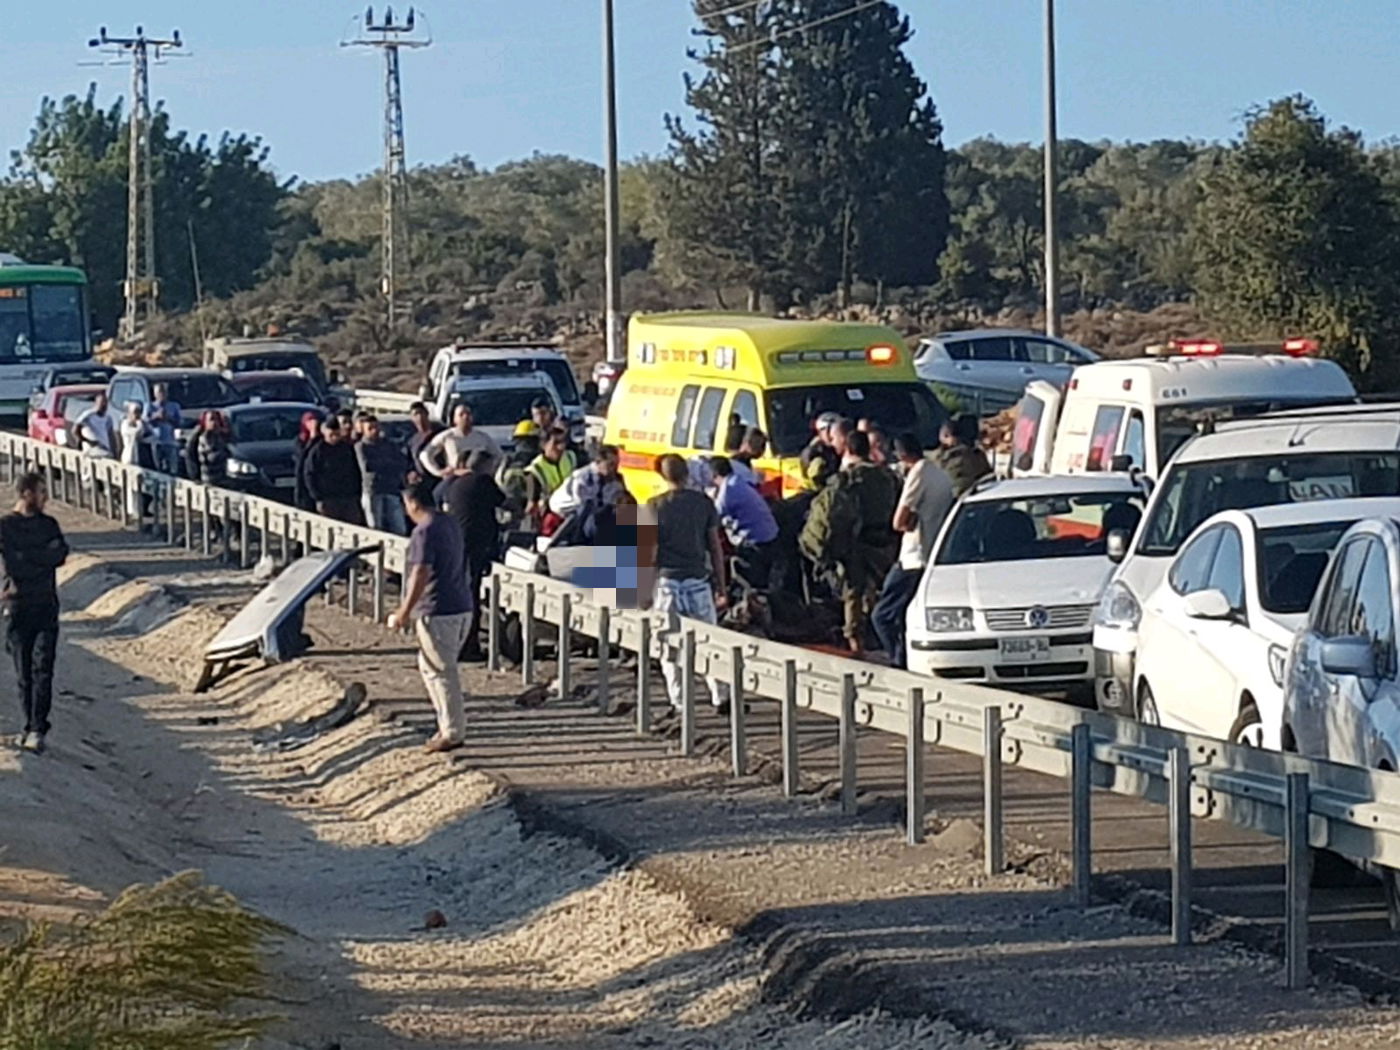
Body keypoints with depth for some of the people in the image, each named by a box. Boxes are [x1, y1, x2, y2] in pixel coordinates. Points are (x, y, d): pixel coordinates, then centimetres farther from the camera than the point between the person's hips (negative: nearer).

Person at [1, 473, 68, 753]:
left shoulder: (48, 524, 13)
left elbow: (61, 555, -4)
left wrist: (26, 556, -9)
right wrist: (45, 555, -8)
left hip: (46, 606, 2)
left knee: (43, 669, -9)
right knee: (23, 672, 3)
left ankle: (38, 730, -14)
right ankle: (30, 726, 15)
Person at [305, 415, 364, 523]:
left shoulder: (348, 448, 10)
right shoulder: (317, 452, -2)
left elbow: (356, 473, 18)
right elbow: (310, 477, -3)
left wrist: (358, 493, 12)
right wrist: (318, 499, -9)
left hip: (350, 500, 4)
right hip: (329, 501, -4)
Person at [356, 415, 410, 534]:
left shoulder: (389, 445, 16)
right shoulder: (361, 446, 6)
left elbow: (403, 463, 6)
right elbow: (366, 466, -9)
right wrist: (390, 464, 2)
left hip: (392, 490, 3)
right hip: (372, 491, -3)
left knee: (400, 529, -3)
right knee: (376, 529, -4)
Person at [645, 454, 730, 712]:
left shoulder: (655, 506, -4)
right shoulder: (704, 504, 2)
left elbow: (648, 550, -6)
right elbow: (715, 548, 5)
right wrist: (721, 585, 11)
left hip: (667, 581, -2)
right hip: (698, 579, 2)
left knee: (670, 645, 5)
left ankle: (679, 703, 4)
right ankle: (720, 697, 10)